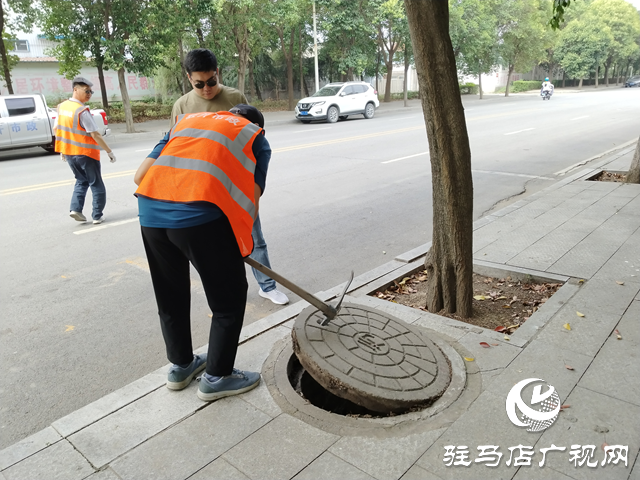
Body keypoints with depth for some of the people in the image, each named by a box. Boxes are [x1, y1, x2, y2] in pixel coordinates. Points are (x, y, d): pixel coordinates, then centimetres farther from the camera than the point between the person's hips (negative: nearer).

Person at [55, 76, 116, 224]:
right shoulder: (82, 111, -19)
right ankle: (97, 216, 8)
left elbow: (57, 129, 12)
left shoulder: (62, 106, 5)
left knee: (81, 181, 22)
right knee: (96, 184, 7)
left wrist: (63, 150, 21)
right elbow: (95, 135, -21)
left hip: (69, 153, 7)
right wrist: (109, 152, -14)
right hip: (86, 153, -7)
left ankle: (76, 208, 8)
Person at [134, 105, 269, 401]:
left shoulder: (187, 120, 31)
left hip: (150, 212, 6)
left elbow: (140, 176, 20)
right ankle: (217, 377, 27)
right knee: (230, 298, 14)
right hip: (200, 215, -6)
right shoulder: (255, 137, 19)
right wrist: (242, 245, 19)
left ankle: (180, 366, 42)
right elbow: (251, 201, 5)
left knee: (170, 296, 23)